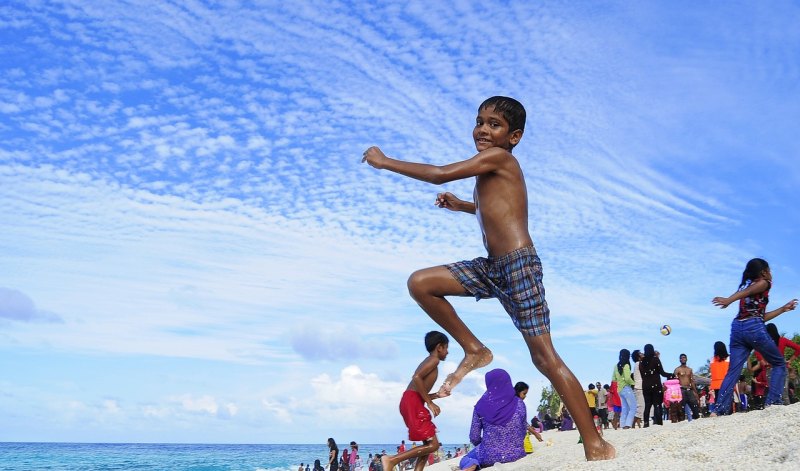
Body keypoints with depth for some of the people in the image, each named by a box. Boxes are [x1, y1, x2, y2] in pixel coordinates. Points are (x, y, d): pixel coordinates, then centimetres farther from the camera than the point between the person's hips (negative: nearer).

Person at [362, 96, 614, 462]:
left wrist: (385, 162, -6)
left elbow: (441, 174, -14)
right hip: (492, 268, 9)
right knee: (420, 283, 2)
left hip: (519, 266, -9)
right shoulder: (493, 171, 17)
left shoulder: (498, 157, -9)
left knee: (544, 356, -8)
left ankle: (596, 444, 0)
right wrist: (462, 206, 29)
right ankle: (474, 351, 12)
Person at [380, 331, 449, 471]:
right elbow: (417, 377, -21)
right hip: (413, 403, -10)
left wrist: (437, 394, 27)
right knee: (433, 445, -11)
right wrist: (430, 403, -16)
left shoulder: (429, 361, 26)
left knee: (429, 444, 15)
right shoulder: (434, 359, -2)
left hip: (411, 403, 10)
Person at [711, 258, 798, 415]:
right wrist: (729, 300, -36)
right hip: (754, 328, -7)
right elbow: (747, 291, -17)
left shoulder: (746, 284, 27)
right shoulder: (763, 283, 5)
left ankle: (721, 410, -12)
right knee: (779, 364, 11)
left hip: (737, 328, 7)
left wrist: (783, 309, 34)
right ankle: (773, 401, -2)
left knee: (733, 371, 0)